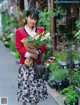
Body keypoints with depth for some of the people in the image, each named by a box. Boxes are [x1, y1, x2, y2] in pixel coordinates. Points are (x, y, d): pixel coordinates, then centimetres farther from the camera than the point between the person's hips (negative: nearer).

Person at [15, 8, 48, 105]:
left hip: (37, 63, 2)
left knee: (36, 85, 5)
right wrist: (29, 54, -19)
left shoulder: (40, 30, 8)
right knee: (25, 85, 0)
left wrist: (37, 52, -16)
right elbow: (19, 47, -6)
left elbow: (44, 47, 4)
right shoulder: (19, 31, 0)